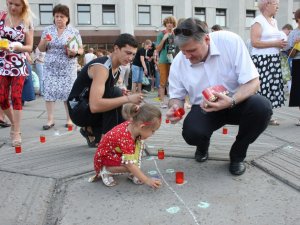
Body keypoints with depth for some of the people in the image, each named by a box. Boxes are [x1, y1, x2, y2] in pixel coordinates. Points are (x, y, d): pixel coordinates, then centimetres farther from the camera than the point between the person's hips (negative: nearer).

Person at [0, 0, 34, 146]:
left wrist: (15, 47, -18)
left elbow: (29, 47, 0)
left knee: (16, 97, -4)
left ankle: (16, 132, 4)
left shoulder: (27, 22, -2)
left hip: (18, 64, -2)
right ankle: (13, 123, 27)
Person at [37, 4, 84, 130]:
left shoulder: (74, 32, 2)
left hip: (68, 68, -2)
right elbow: (41, 49, 10)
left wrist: (75, 52, -19)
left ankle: (69, 119, 10)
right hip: (50, 68, 2)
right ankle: (50, 120, 4)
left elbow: (81, 50, 3)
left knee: (68, 92, -2)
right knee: (49, 91, -3)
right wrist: (44, 42, -11)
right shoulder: (47, 30, 7)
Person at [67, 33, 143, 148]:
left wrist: (123, 97, -7)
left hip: (92, 107, 9)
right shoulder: (102, 67, -27)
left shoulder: (117, 67, 2)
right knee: (115, 92, -28)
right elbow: (95, 106, -39)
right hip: (78, 110, -9)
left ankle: (91, 131, 17)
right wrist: (127, 99, -36)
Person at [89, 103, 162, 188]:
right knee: (130, 166, -31)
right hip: (104, 159, -9)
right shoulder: (125, 139, -40)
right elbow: (130, 165, -39)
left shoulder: (132, 124, -16)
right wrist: (147, 180, -37)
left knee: (139, 144, -10)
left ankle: (133, 173, -2)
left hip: (118, 155, 9)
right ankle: (105, 171, -7)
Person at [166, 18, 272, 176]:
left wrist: (231, 101, -39)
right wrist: (175, 107, -24)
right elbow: (177, 96, 1)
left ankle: (237, 155, -3)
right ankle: (203, 144, 13)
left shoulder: (230, 41, -21)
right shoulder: (178, 62, -12)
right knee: (191, 134, -30)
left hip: (236, 102, 0)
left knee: (262, 107, -32)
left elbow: (252, 81, -20)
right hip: (204, 109, 1)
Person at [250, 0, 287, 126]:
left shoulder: (274, 21, 18)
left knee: (272, 86, 7)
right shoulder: (258, 21, -9)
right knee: (262, 87, -10)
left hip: (274, 60, 9)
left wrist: (281, 44, 8)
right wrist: (275, 43, -16)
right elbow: (255, 42, -19)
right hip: (262, 60, -8)